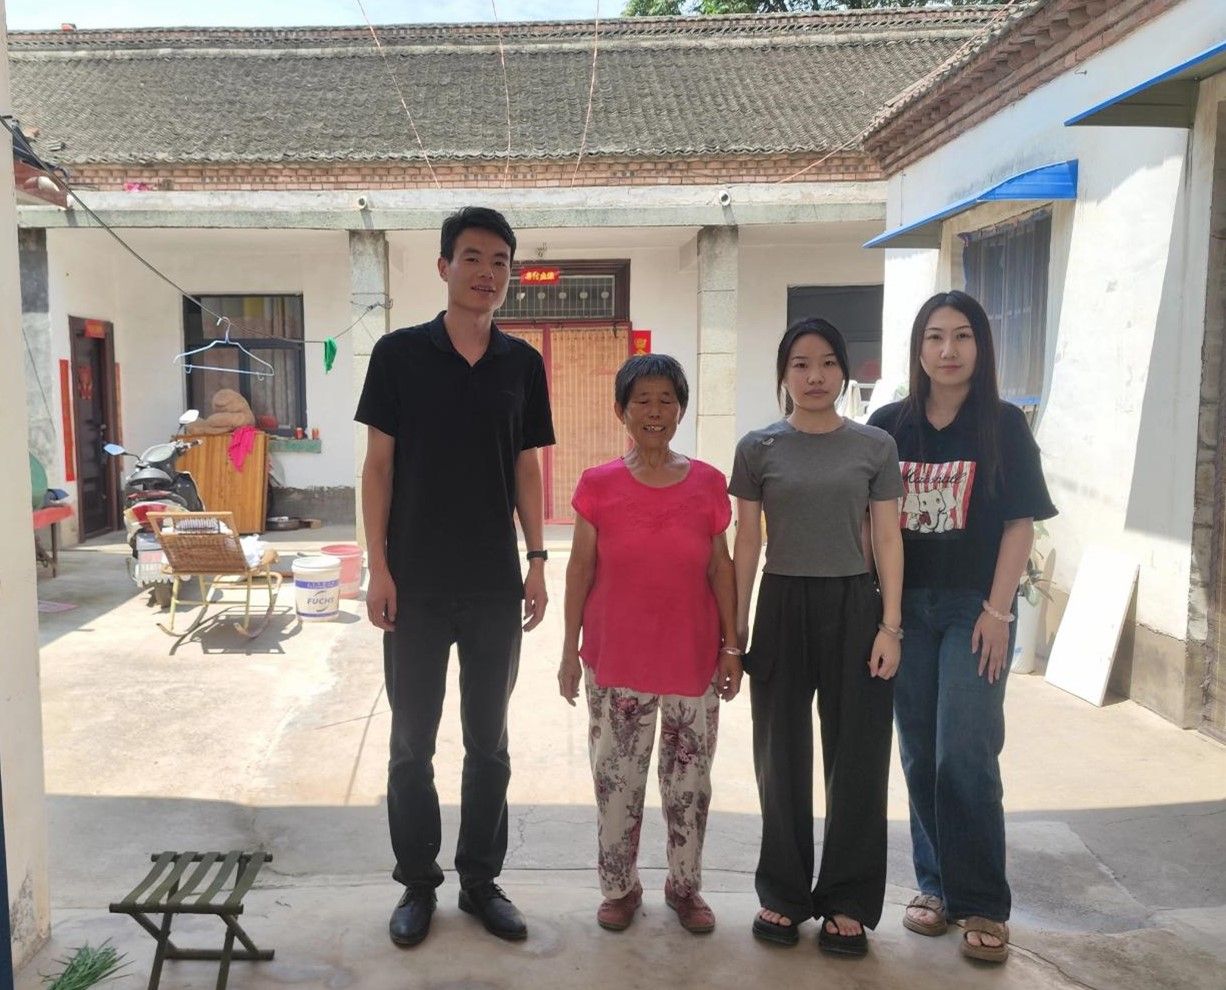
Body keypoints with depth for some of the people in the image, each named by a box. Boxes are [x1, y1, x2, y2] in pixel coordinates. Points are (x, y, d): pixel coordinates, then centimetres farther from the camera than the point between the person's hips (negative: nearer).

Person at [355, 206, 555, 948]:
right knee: (412, 740, 9)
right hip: (417, 582, -2)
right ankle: (417, 882, 25)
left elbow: (527, 469, 8)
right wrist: (378, 566, -8)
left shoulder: (523, 364, 5)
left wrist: (537, 560, 2)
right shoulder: (399, 353, -2)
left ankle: (482, 878, 27)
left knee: (489, 740, 12)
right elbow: (379, 466, -2)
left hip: (496, 584, 2)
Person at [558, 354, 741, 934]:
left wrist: (732, 646, 1)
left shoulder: (707, 484, -2)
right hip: (615, 660, 0)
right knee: (616, 777, 11)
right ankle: (620, 887, 30)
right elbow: (579, 570, 0)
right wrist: (569, 650, 0)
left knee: (689, 776, 13)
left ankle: (685, 886, 33)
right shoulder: (598, 486, -4)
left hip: (693, 657, 1)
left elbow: (720, 569, 2)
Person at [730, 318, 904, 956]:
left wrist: (890, 626, -3)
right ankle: (783, 893, 25)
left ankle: (846, 902, 21)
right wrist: (736, 629, 2)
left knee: (856, 757, 5)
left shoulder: (875, 446, 2)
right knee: (782, 757, 9)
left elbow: (887, 541, 3)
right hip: (783, 607, 0)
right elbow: (747, 543, 3)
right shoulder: (759, 448, 2)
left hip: (853, 607, 0)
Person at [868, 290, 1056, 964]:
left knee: (965, 753, -6)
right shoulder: (889, 425, 3)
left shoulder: (1003, 425, -2)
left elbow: (1020, 524, -3)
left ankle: (982, 905, 9)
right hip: (906, 605, 3)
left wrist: (997, 612, -9)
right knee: (920, 756, 9)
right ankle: (935, 884, 25)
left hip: (974, 606, -2)